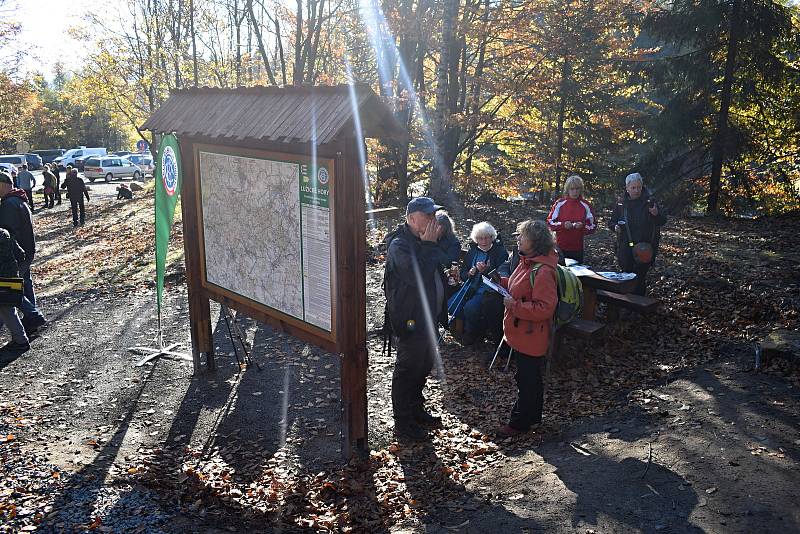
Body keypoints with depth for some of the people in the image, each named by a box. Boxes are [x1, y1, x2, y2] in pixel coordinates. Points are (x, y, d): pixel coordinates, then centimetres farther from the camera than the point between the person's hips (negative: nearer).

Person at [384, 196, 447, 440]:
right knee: (407, 370, 4)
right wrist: (429, 245, -28)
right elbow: (418, 277, -35)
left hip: (428, 317, 9)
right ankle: (403, 422, 18)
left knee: (425, 365, 21)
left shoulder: (424, 241, 8)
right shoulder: (399, 245, -21)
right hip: (410, 321, -9)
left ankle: (416, 408, 40)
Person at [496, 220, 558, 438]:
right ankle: (532, 415, 38)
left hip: (531, 337, -10)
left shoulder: (542, 271, -26)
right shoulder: (527, 262, 5)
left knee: (527, 380, 7)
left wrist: (514, 306, -26)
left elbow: (545, 308, -30)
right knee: (531, 377, 23)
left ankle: (520, 422, 21)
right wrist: (502, 282, 6)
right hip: (521, 334, 10)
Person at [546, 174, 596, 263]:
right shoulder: (559, 203, 0)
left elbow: (592, 226, 6)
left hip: (578, 248, 1)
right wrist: (563, 225, -16)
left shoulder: (585, 205, 2)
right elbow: (550, 222, 0)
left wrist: (582, 226, -14)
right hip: (561, 247, -1)